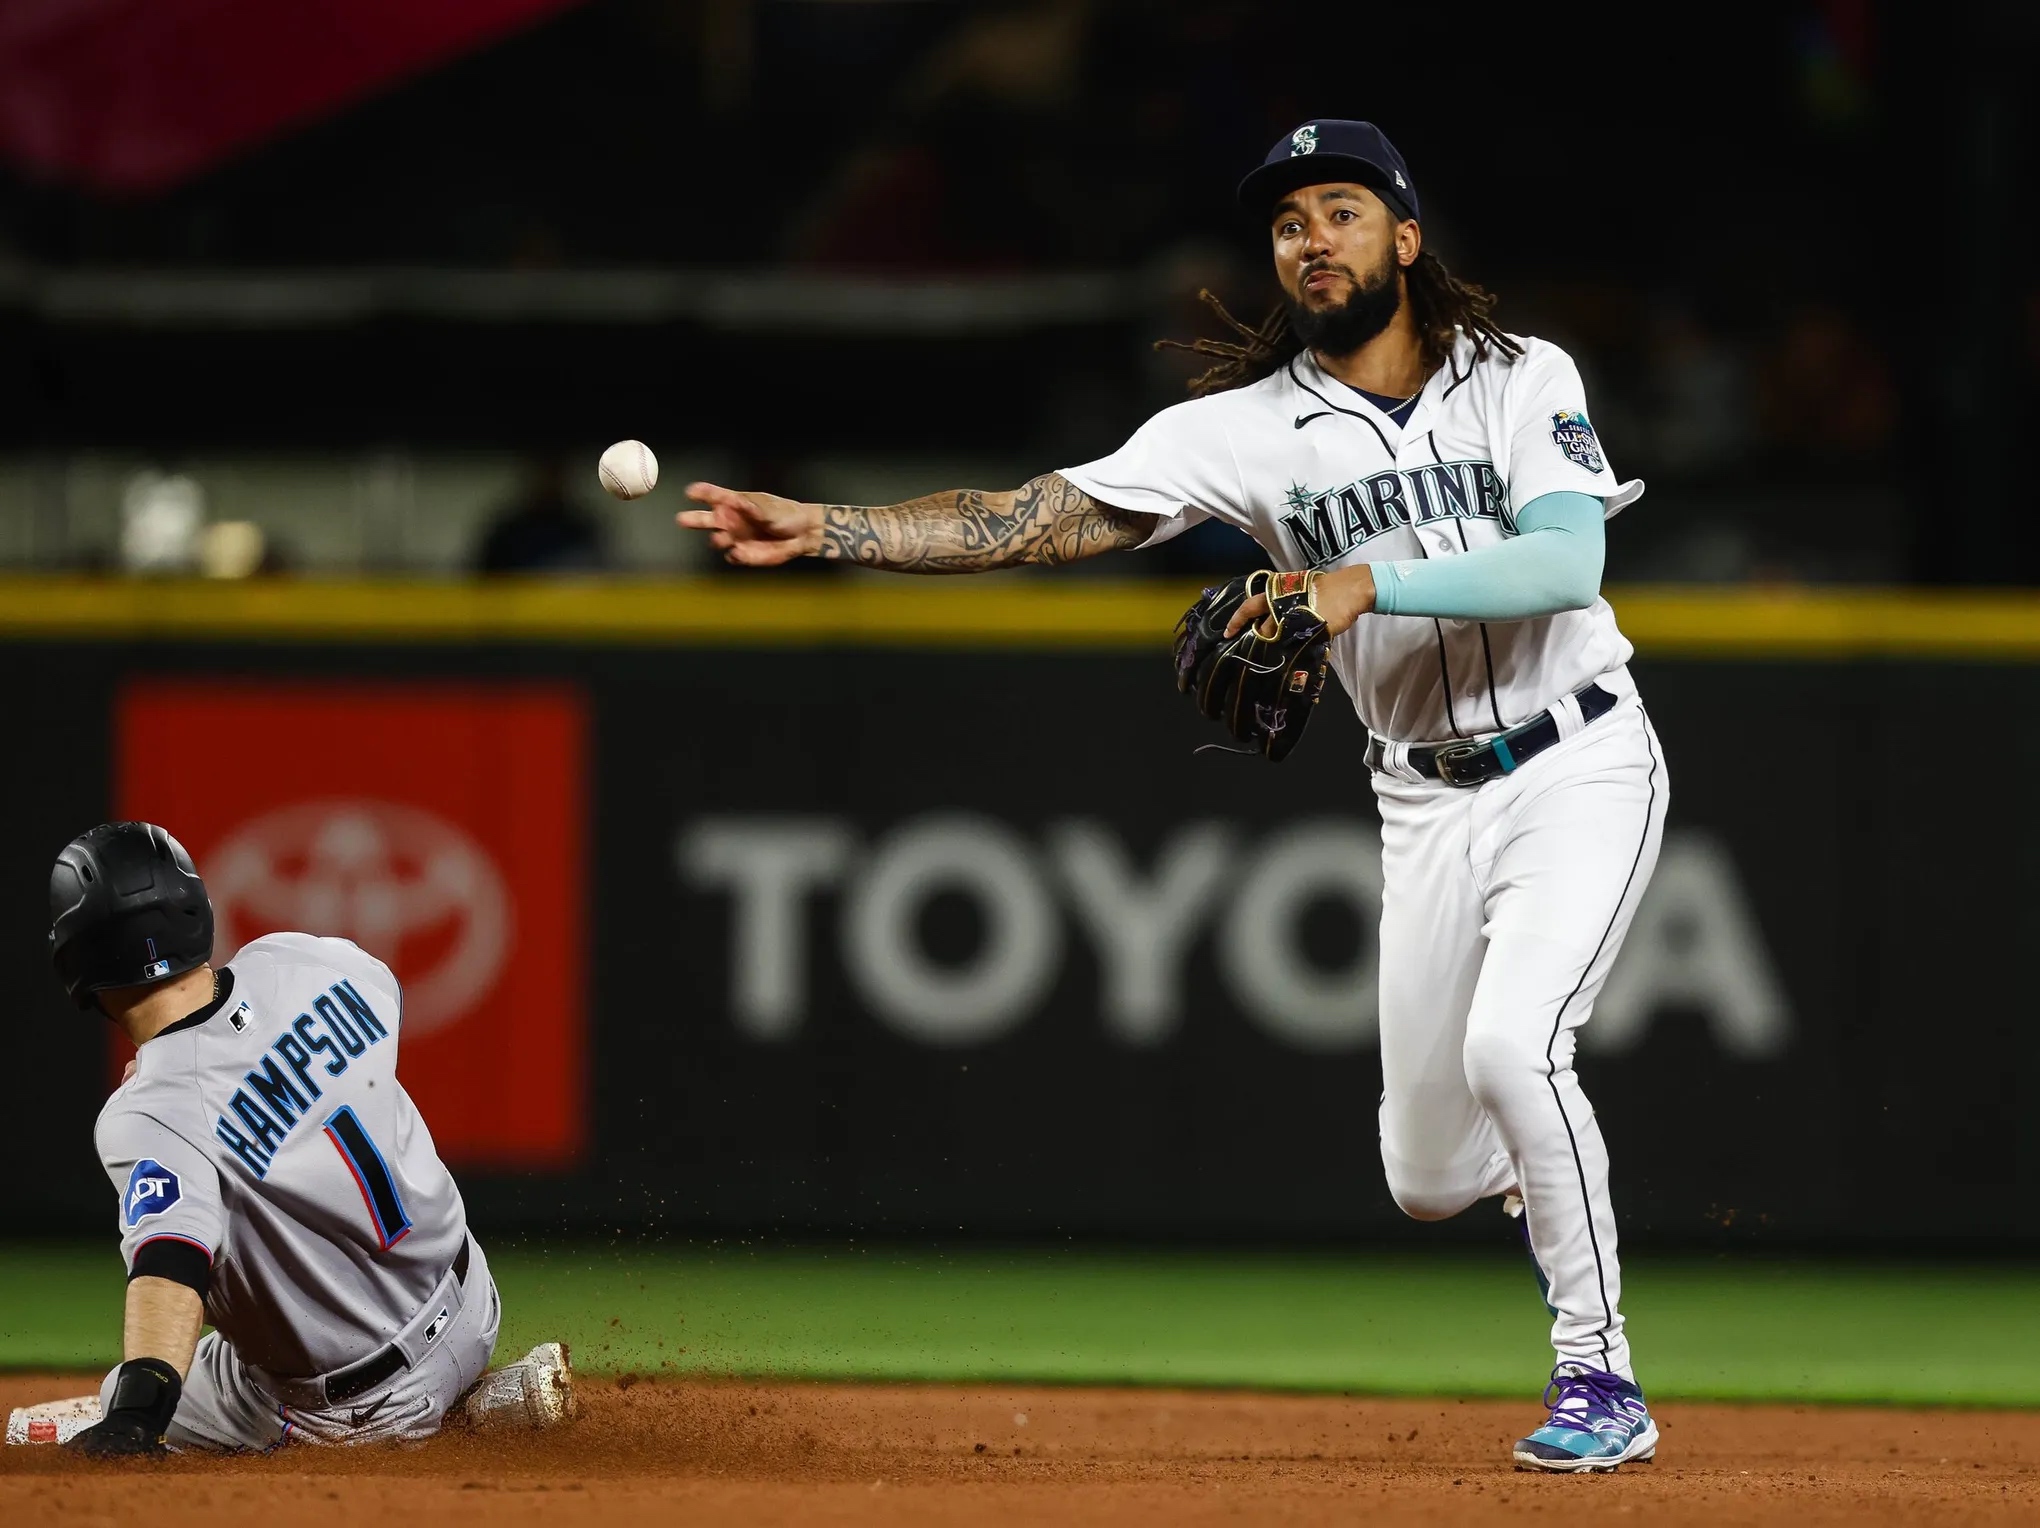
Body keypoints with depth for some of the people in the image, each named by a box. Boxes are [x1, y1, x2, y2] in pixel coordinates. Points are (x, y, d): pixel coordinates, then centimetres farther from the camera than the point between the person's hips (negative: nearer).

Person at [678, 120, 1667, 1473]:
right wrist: (820, 530, -20)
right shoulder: (1247, 428, -3)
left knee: (1508, 1044, -27)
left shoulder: (1522, 381, -7)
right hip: (1428, 807, 4)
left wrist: (1367, 582, -32)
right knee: (1429, 1181, 5)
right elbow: (1035, 520, -10)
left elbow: (1567, 561, -23)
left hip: (1578, 764, -4)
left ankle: (1599, 1380, -14)